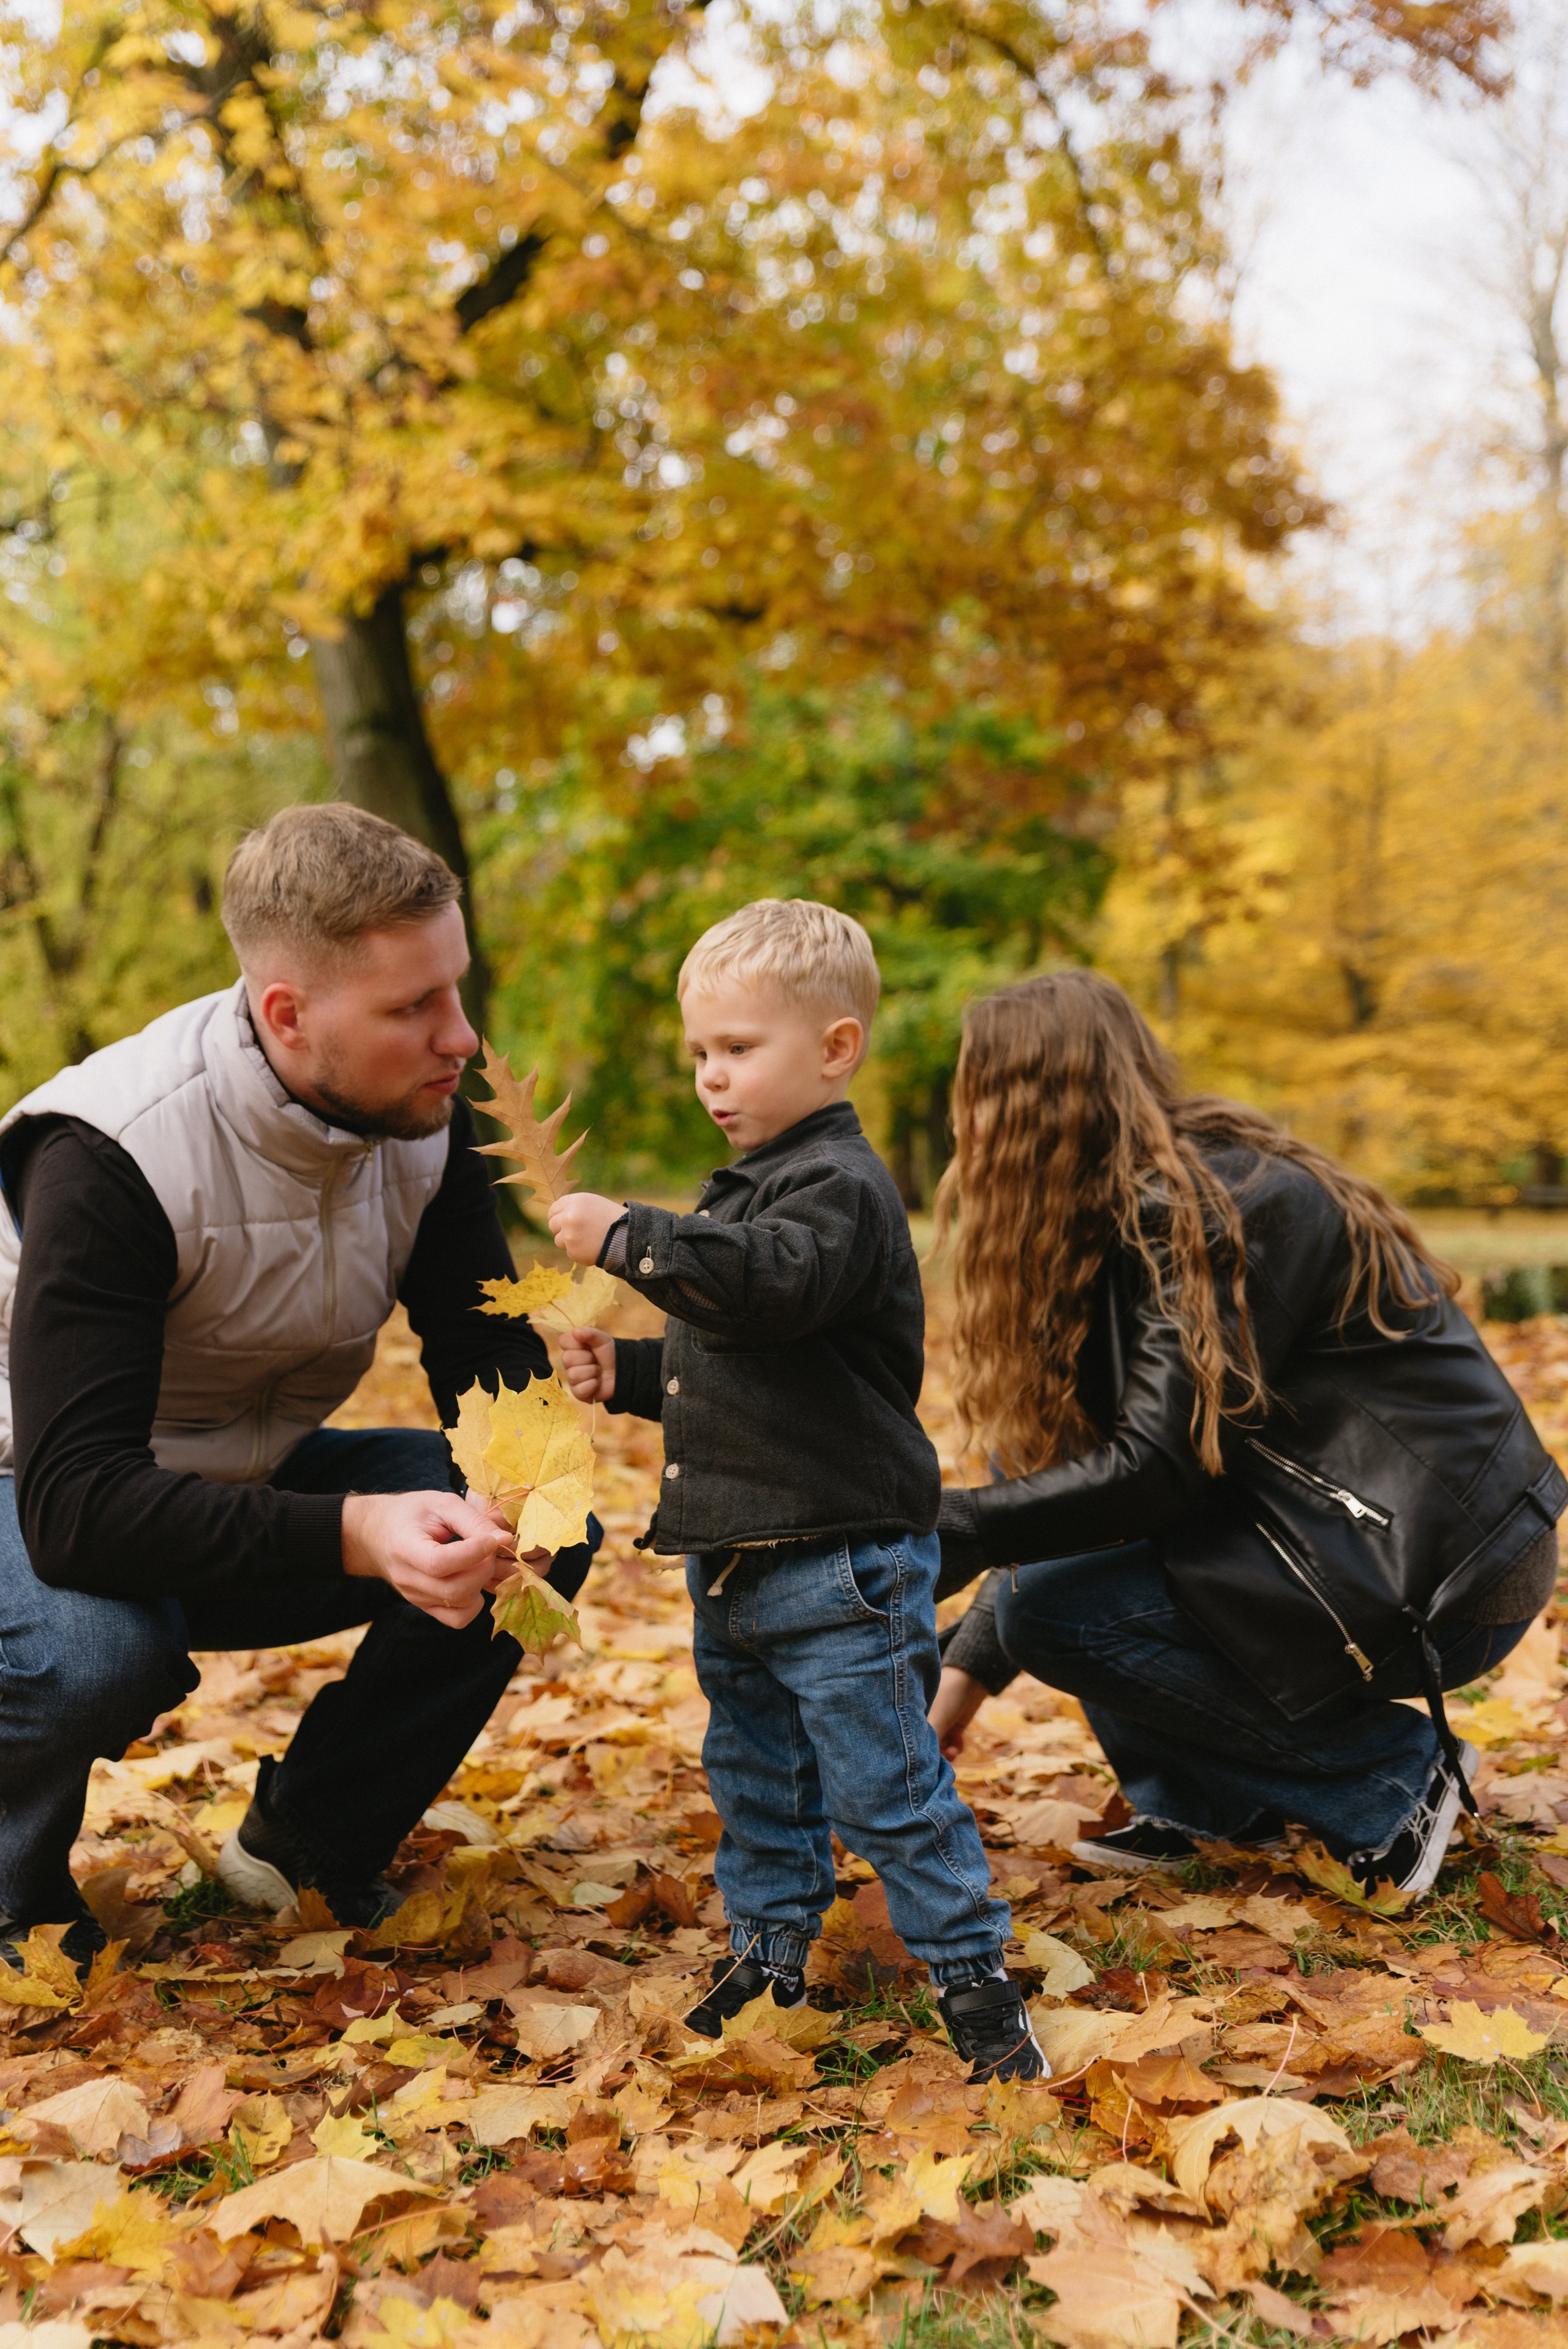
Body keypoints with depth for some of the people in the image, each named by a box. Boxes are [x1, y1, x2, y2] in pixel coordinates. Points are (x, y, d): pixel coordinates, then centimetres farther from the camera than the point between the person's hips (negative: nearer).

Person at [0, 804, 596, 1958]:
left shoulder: (423, 1116, -14)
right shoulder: (111, 1156, -33)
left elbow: (488, 1363, -10)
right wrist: (355, 1534, -52)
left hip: (248, 1476, 6)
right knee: (98, 1650, -39)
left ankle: (310, 1842, 5)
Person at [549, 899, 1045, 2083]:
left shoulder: (840, 1184, -14)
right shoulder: (748, 1189, 17)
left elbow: (775, 1283, -35)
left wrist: (627, 1234, -31)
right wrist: (626, 1372, 12)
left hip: (839, 1560, -10)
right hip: (737, 1559, 10)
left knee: (887, 1786, -3)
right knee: (755, 1771, 19)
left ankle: (974, 1975, 9)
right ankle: (770, 1945, 33)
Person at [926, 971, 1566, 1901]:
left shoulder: (1211, 1207, -18)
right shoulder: (1144, 1203, 11)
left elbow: (1154, 1467, -22)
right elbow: (1086, 1448, 12)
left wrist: (949, 1531, -17)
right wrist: (972, 1663, 10)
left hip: (1440, 1577, -10)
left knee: (1051, 1608, -15)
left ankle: (1398, 1773, -5)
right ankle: (1205, 1805, 14)